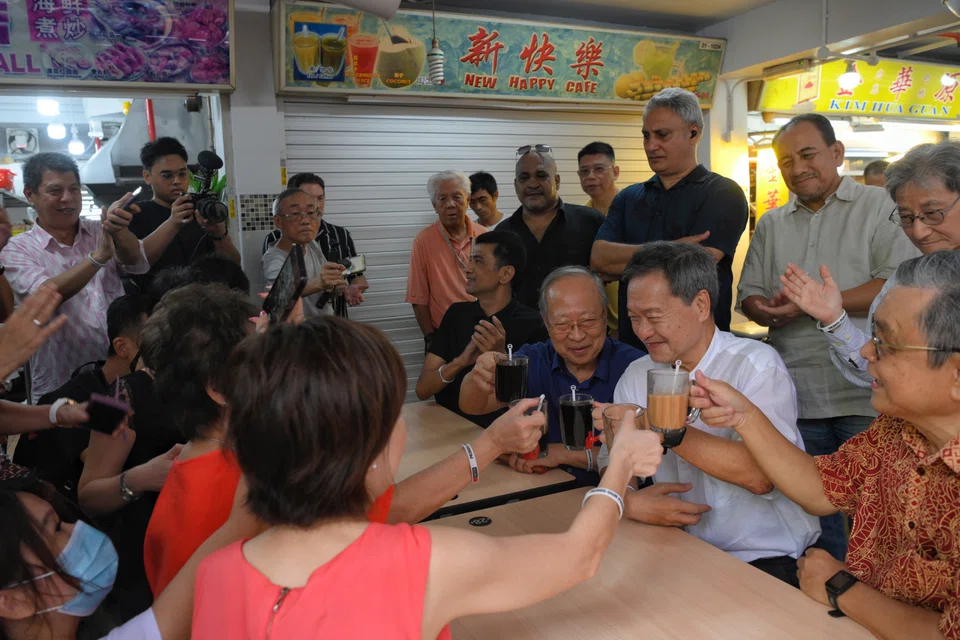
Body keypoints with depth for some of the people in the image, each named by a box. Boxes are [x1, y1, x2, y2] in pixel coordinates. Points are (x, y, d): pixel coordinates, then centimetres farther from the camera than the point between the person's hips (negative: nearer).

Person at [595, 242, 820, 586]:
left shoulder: (755, 364, -10)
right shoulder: (638, 375, 7)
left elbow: (761, 475, -23)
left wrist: (667, 431, -28)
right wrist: (628, 500, -18)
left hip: (767, 560, -5)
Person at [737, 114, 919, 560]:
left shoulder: (880, 207, 0)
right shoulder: (771, 225, 16)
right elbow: (749, 295, 14)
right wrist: (770, 311, -9)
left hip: (866, 399, -4)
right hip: (798, 399, 5)